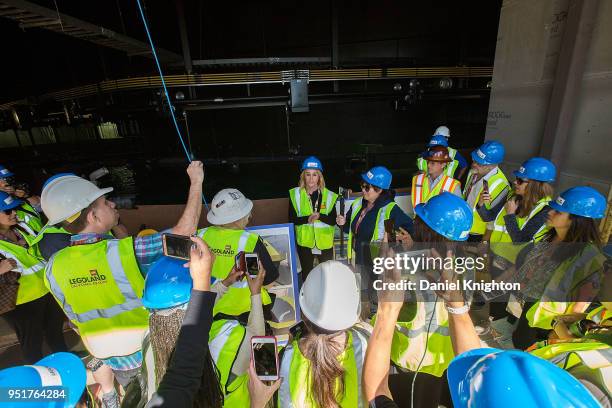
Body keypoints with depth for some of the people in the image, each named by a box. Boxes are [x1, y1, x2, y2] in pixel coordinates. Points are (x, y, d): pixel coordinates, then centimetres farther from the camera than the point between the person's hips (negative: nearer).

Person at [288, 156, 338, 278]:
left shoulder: (329, 195, -7)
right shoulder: (295, 194, -6)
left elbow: (333, 221, -8)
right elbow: (291, 219, -8)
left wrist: (320, 216, -27)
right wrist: (307, 218, -26)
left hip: (325, 242, 0)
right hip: (305, 242, 0)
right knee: (306, 274, 20)